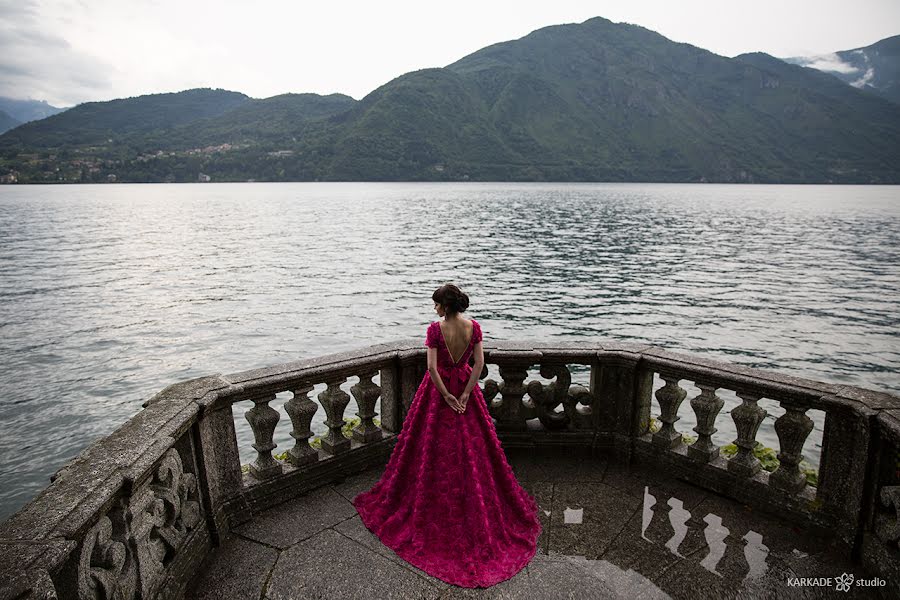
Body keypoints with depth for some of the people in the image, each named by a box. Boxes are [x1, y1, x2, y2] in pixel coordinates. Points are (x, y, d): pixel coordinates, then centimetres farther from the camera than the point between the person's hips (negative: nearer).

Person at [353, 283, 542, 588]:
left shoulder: (435, 328, -19)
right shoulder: (474, 327, -8)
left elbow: (431, 367, -21)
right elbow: (479, 363, -9)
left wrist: (447, 397, -11)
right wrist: (465, 395, -7)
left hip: (438, 390, -3)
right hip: (465, 387, 4)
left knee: (434, 448, 11)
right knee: (472, 448, 16)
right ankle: (482, 507, 30)